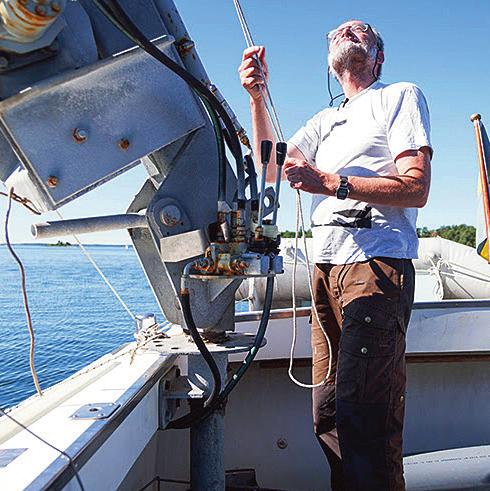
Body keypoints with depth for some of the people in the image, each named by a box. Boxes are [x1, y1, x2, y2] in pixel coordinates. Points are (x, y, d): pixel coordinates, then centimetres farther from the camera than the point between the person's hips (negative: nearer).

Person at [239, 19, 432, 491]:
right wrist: (257, 97, 9)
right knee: (327, 414, 7)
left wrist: (330, 183, -14)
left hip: (376, 263, -6)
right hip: (326, 268, 7)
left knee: (363, 416, -15)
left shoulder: (401, 96, 9)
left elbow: (416, 187, -5)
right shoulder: (324, 120, 29)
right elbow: (271, 168, 17)